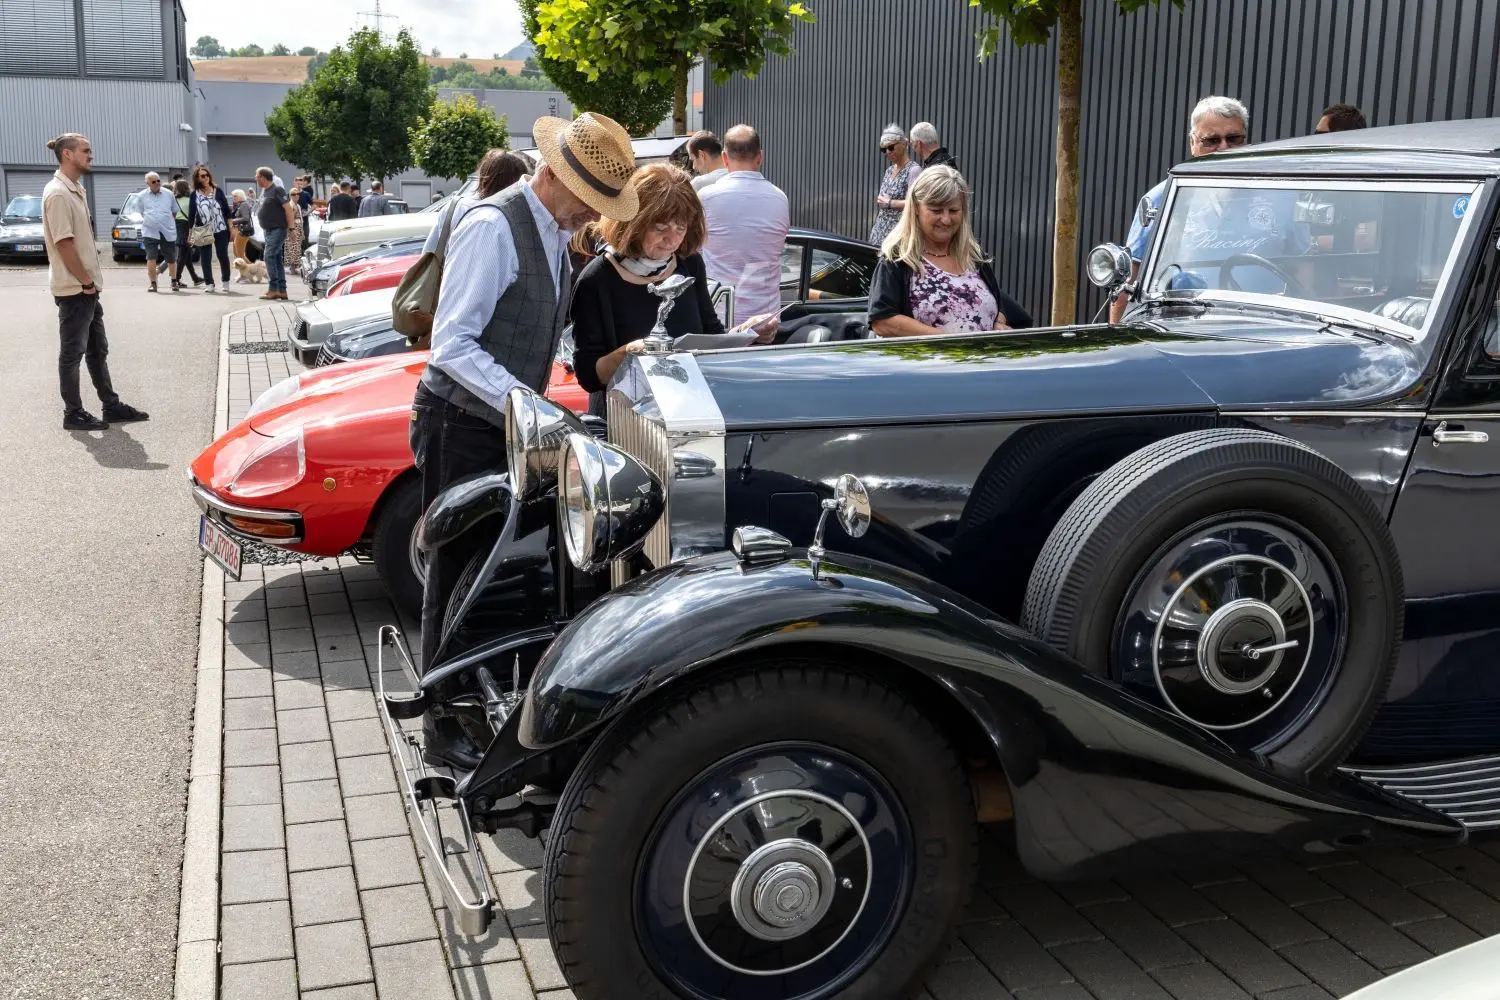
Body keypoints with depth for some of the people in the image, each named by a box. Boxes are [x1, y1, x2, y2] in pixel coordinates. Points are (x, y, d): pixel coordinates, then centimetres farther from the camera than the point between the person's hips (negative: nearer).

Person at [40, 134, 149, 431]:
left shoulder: (77, 190, 13)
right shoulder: (58, 193, -17)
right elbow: (64, 243, -20)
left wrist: (91, 281, 12)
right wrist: (86, 282, -16)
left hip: (87, 288, 10)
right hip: (73, 289, -10)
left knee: (97, 350, 14)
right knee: (72, 353, 0)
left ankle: (111, 406, 22)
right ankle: (73, 414, 7)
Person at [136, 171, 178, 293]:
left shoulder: (168, 194, 5)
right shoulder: (142, 196, 5)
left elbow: (174, 211, 15)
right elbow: (142, 213, 16)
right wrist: (151, 221, 9)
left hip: (168, 231, 1)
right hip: (150, 232, -1)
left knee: (171, 259, 8)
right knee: (151, 258, -9)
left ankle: (174, 282, 26)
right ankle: (153, 283, 0)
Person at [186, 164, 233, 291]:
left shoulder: (218, 190, 2)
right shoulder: (194, 194, 1)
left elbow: (226, 209, 5)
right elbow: (191, 214, 3)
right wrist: (190, 232, 0)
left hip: (221, 229, 0)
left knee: (223, 256, 2)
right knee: (205, 257, 0)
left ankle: (226, 281, 16)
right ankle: (209, 283, 8)